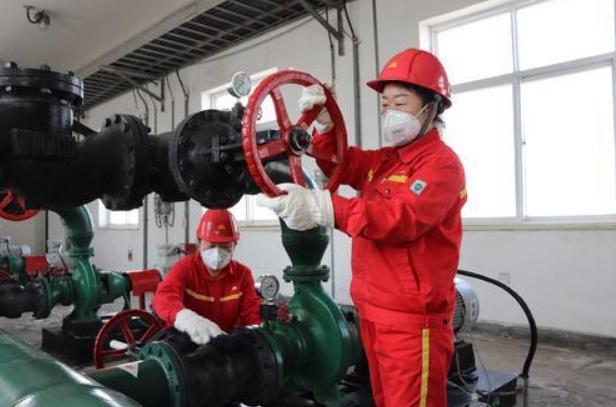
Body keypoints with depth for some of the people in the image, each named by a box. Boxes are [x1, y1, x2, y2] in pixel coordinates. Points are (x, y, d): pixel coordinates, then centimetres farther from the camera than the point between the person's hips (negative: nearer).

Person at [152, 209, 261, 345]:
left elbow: (251, 313, -2)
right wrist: (187, 318, -46)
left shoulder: (243, 273, 3)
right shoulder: (184, 268, -5)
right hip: (184, 340, -4)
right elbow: (164, 297, -24)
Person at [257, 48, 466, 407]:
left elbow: (402, 218, -27)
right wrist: (324, 123, 0)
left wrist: (324, 208, -38)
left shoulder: (442, 162, -12)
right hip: (373, 313, 8)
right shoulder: (384, 160, 15)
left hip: (411, 320, -8)